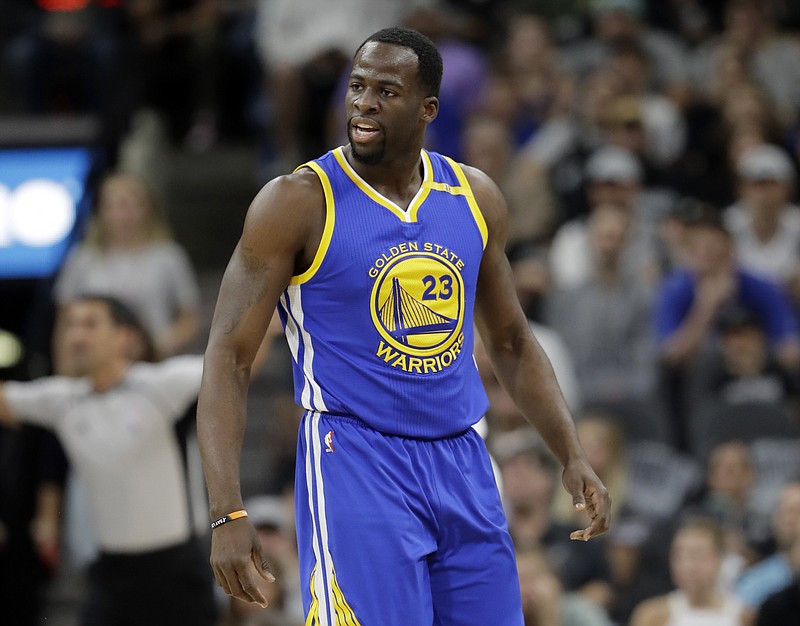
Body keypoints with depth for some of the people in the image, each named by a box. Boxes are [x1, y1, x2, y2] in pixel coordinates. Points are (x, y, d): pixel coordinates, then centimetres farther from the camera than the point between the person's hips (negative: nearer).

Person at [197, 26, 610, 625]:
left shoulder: (475, 197, 7)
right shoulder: (298, 203, -9)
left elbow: (512, 343, 19)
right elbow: (229, 358, -10)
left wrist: (573, 456, 8)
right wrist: (228, 514, -20)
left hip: (462, 465, 5)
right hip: (355, 468, -5)